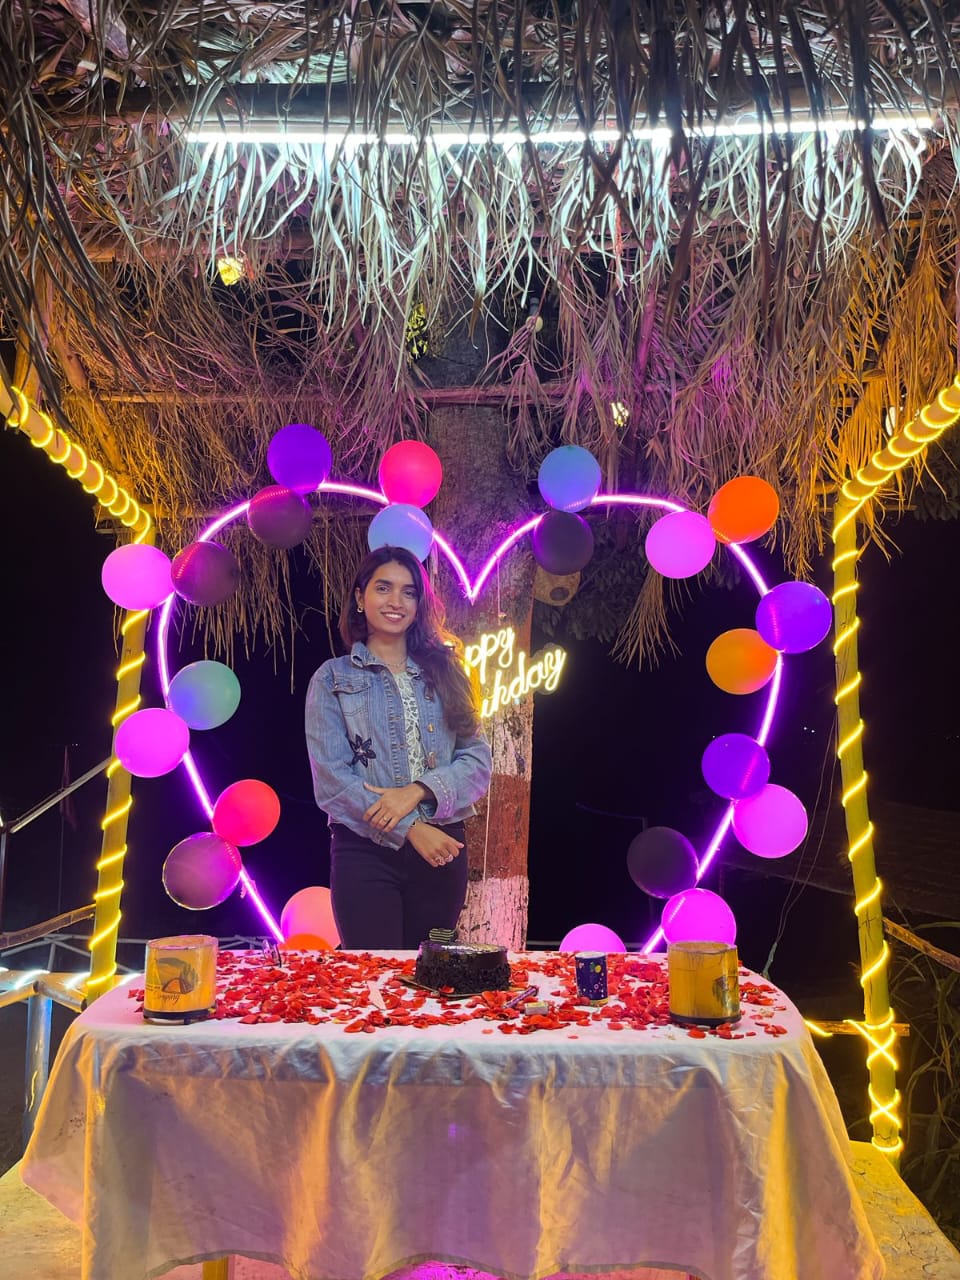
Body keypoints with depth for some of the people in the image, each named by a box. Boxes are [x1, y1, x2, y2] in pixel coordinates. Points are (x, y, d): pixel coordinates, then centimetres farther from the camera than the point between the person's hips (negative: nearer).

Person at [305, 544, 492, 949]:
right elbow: (331, 779, -6)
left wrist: (417, 791, -14)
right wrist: (410, 829, -13)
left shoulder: (445, 672, 11)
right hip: (366, 851, -3)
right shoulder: (332, 680, 4)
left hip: (442, 848, 3)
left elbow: (477, 760, 4)